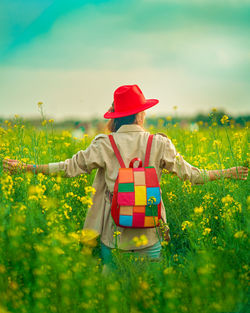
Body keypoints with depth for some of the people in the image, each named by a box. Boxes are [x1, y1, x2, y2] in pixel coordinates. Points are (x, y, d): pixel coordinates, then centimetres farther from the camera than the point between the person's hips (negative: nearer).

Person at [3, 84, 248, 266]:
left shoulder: (105, 145, -6)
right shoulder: (159, 144, -3)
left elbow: (70, 168, -5)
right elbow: (191, 175, 2)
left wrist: (25, 167, 4)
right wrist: (229, 173, 16)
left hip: (113, 235, 0)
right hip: (149, 238, 1)